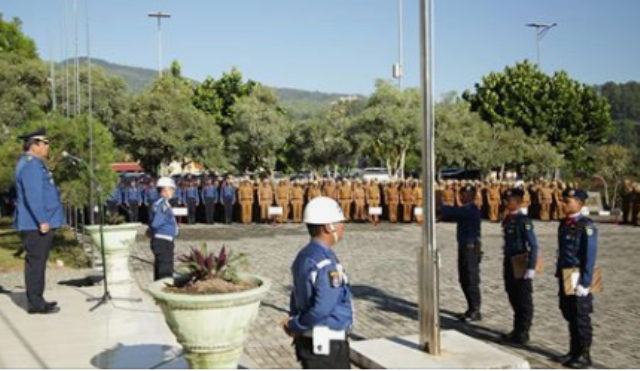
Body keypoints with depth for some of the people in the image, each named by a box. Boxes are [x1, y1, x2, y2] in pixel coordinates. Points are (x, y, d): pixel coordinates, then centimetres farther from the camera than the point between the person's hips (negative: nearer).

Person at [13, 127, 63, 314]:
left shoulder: (35, 163, 18)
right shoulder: (30, 164, -15)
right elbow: (32, 196, -22)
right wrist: (42, 221, -24)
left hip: (37, 223, 11)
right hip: (36, 224, -11)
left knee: (36, 262, 14)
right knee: (36, 262, -6)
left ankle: (36, 300, 21)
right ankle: (35, 303, -3)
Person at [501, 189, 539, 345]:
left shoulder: (523, 220, -15)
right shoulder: (507, 220, 9)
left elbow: (533, 246, -18)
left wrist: (531, 267, -21)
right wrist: (505, 265, 16)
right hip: (510, 264, 8)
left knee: (524, 301, 3)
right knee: (514, 299, 15)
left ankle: (523, 333, 11)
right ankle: (517, 330, 27)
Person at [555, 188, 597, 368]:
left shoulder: (586, 226, -14)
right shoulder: (564, 224, 9)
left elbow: (590, 257, -16)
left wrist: (585, 283, -18)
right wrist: (559, 275, 14)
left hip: (578, 278, -7)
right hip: (565, 277, 7)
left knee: (581, 318, 2)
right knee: (569, 315, 14)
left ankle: (584, 355, 14)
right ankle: (574, 351, 26)